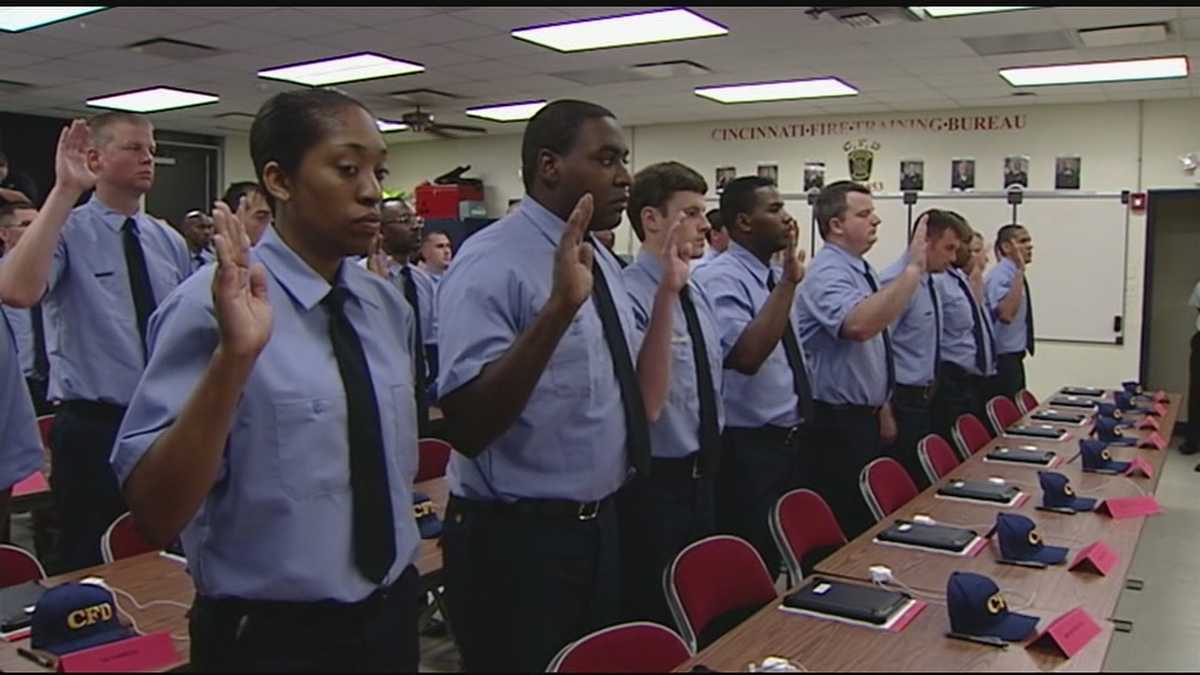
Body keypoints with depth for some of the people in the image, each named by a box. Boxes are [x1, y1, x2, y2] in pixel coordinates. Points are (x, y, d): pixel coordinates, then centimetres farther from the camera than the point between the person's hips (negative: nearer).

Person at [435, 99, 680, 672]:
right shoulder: (493, 262, -18)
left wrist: (667, 294, 1)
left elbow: (641, 404, 8)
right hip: (514, 542, -8)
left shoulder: (601, 261, 8)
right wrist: (559, 307, -37)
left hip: (599, 528, 8)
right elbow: (467, 426, -29)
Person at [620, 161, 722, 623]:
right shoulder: (627, 294, -19)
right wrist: (667, 293, -37)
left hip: (702, 476, 9)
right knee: (652, 615, 6)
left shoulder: (696, 291, 9)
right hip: (654, 484, -8)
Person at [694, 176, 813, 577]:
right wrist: (788, 283, -30)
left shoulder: (776, 278, 11)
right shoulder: (721, 279, -16)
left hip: (795, 442, 9)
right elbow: (745, 356, -32)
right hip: (751, 451, -9)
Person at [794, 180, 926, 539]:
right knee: (848, 524, -2)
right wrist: (913, 269, -38)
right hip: (838, 422, -9)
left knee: (871, 516, 17)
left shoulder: (862, 270, 11)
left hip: (865, 416, 9)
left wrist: (882, 409, 21)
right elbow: (859, 325, -41)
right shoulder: (828, 274, -19)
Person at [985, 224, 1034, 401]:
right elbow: (1006, 314, -36)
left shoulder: (1015, 275, 11)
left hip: (1014, 359, 10)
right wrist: (1020, 271, -33)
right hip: (1002, 360, -10)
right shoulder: (1000, 275, -18)